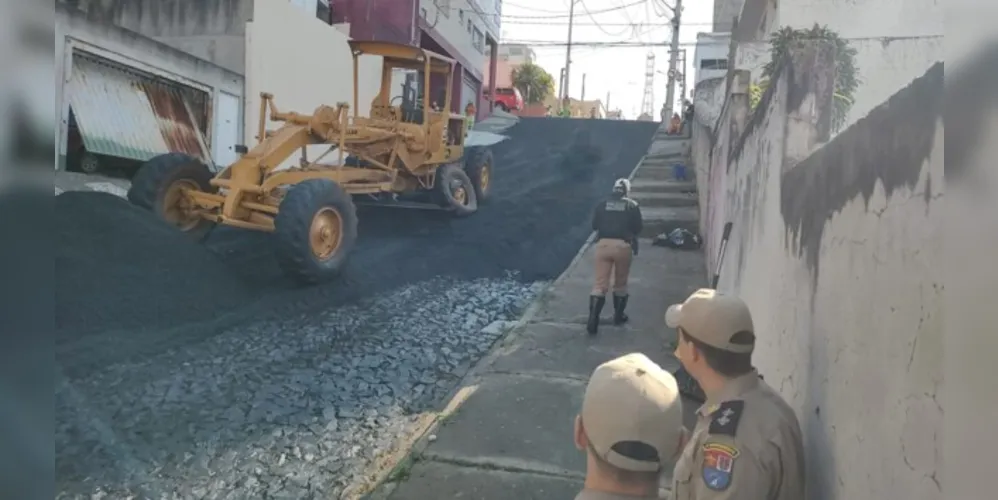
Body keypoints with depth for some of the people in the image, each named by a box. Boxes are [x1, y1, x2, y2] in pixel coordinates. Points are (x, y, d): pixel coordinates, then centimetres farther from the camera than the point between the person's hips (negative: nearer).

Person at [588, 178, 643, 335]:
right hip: (623, 246, -1)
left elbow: (594, 225, 13)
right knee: (620, 284, 17)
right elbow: (637, 229, 7)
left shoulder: (602, 204, 10)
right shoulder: (632, 206, 6)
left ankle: (592, 320, -10)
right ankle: (618, 316, 29)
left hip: (603, 244, 1)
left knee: (600, 284, 0)